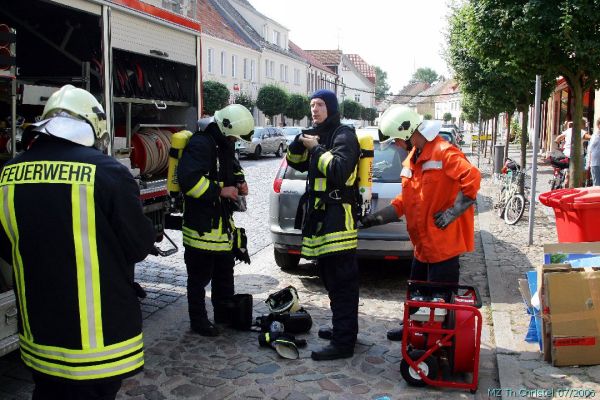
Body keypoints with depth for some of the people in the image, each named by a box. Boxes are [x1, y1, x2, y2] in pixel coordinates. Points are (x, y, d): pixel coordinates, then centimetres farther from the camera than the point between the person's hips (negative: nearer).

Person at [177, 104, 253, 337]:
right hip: (201, 223, -10)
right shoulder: (200, 144, -21)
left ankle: (224, 313, 36)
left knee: (225, 271, 20)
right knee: (200, 276, 3)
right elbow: (189, 180, -31)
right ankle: (198, 320, 17)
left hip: (222, 221, 10)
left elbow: (233, 166, 28)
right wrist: (220, 191, -23)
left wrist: (240, 181, 6)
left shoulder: (225, 143, 11)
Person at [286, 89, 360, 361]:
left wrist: (316, 148, -14)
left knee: (342, 283, -7)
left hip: (338, 218, -10)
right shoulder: (319, 135, 20)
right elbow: (295, 162, 19)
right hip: (321, 217, 10)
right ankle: (343, 329, 30)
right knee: (332, 279, 17)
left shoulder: (343, 136, -8)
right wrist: (300, 143, 1)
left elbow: (339, 170, -23)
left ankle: (343, 343, -3)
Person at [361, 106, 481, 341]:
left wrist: (452, 212, -23)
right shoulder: (412, 158, 13)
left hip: (443, 242, -9)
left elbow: (472, 178, -27)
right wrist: (378, 218, 8)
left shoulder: (443, 152, -16)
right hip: (423, 242, 9)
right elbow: (405, 199, 16)